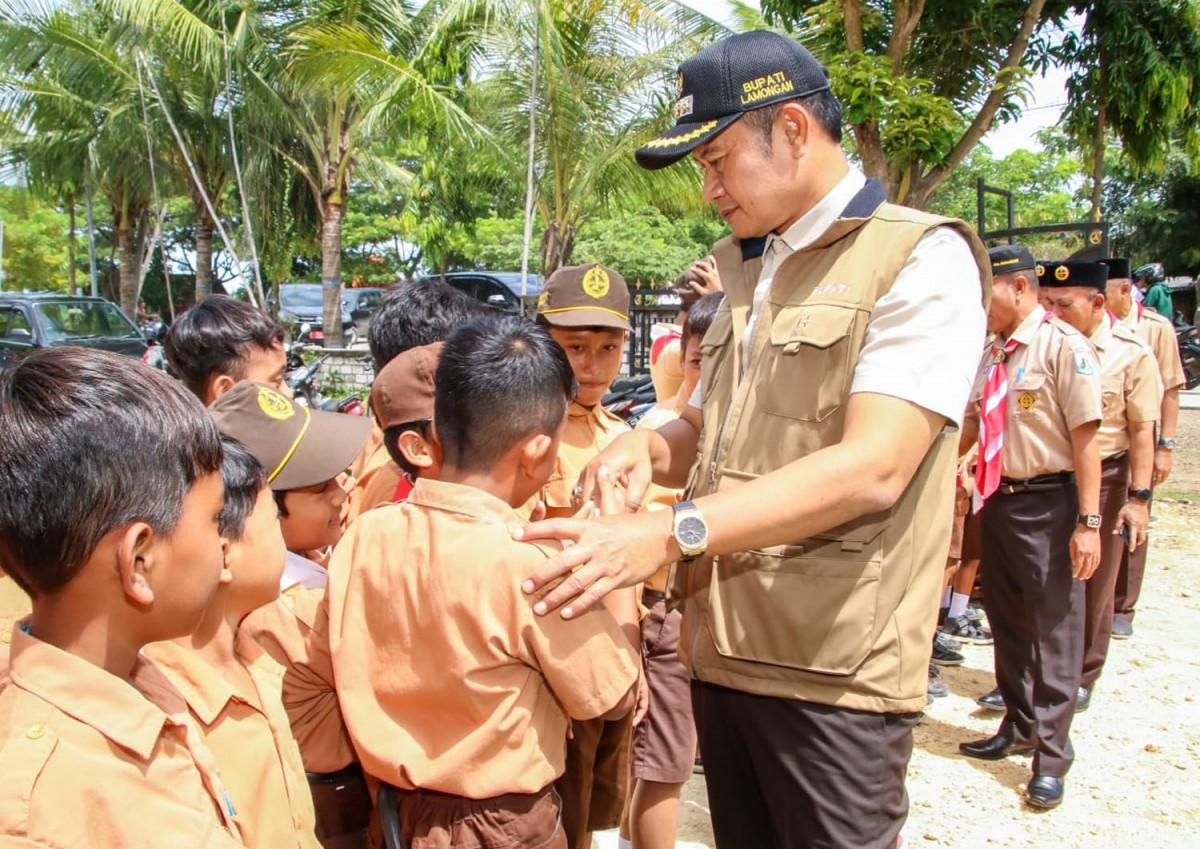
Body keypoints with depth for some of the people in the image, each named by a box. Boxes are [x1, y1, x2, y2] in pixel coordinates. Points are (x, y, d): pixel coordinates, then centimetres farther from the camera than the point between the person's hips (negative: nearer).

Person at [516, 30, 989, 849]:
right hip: (723, 653, 7)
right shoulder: (748, 270, 14)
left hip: (835, 673, -7)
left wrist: (672, 531, -29)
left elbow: (873, 466, -22)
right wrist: (654, 446, -1)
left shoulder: (923, 258, -10)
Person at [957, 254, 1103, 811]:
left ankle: (1051, 754, 16)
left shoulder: (1063, 346, -14)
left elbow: (1085, 436, -17)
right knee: (1006, 620, 18)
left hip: (1047, 502, -7)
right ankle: (1018, 728, 36)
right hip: (997, 497, 8)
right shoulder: (992, 353, 8)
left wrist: (1088, 521, -20)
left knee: (1054, 628, 4)